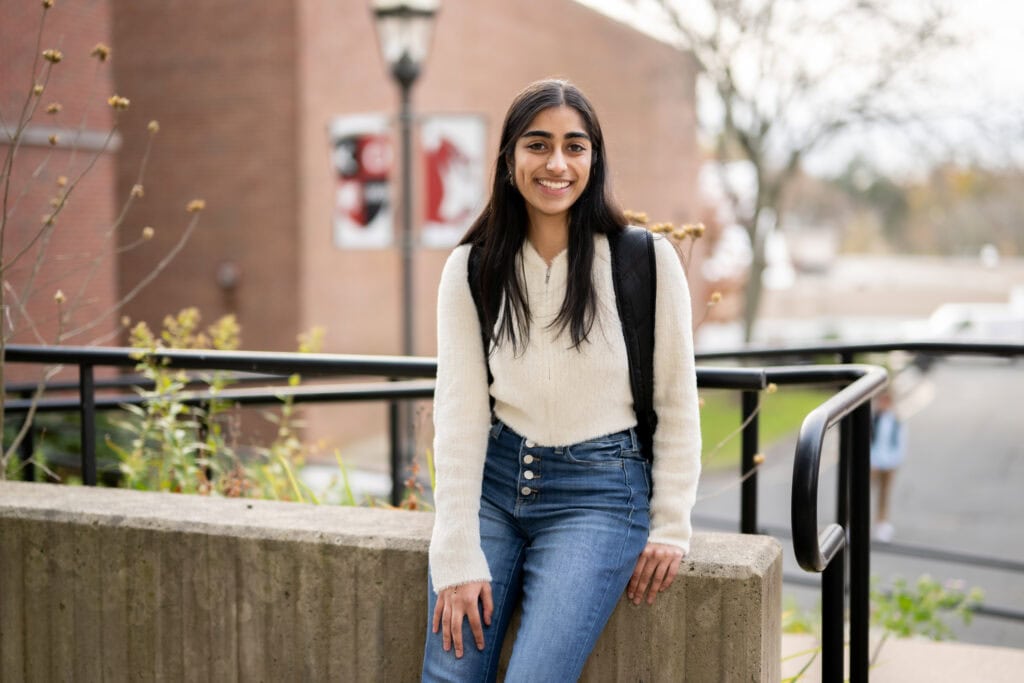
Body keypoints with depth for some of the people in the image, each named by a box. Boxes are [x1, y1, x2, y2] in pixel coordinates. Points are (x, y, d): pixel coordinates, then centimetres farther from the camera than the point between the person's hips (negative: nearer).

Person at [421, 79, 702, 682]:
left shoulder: (648, 260, -6)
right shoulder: (471, 269, -1)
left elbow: (678, 400, 2)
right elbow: (460, 413, -4)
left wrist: (671, 527, -2)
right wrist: (459, 558, -10)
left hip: (599, 493, -2)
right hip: (494, 479, 3)